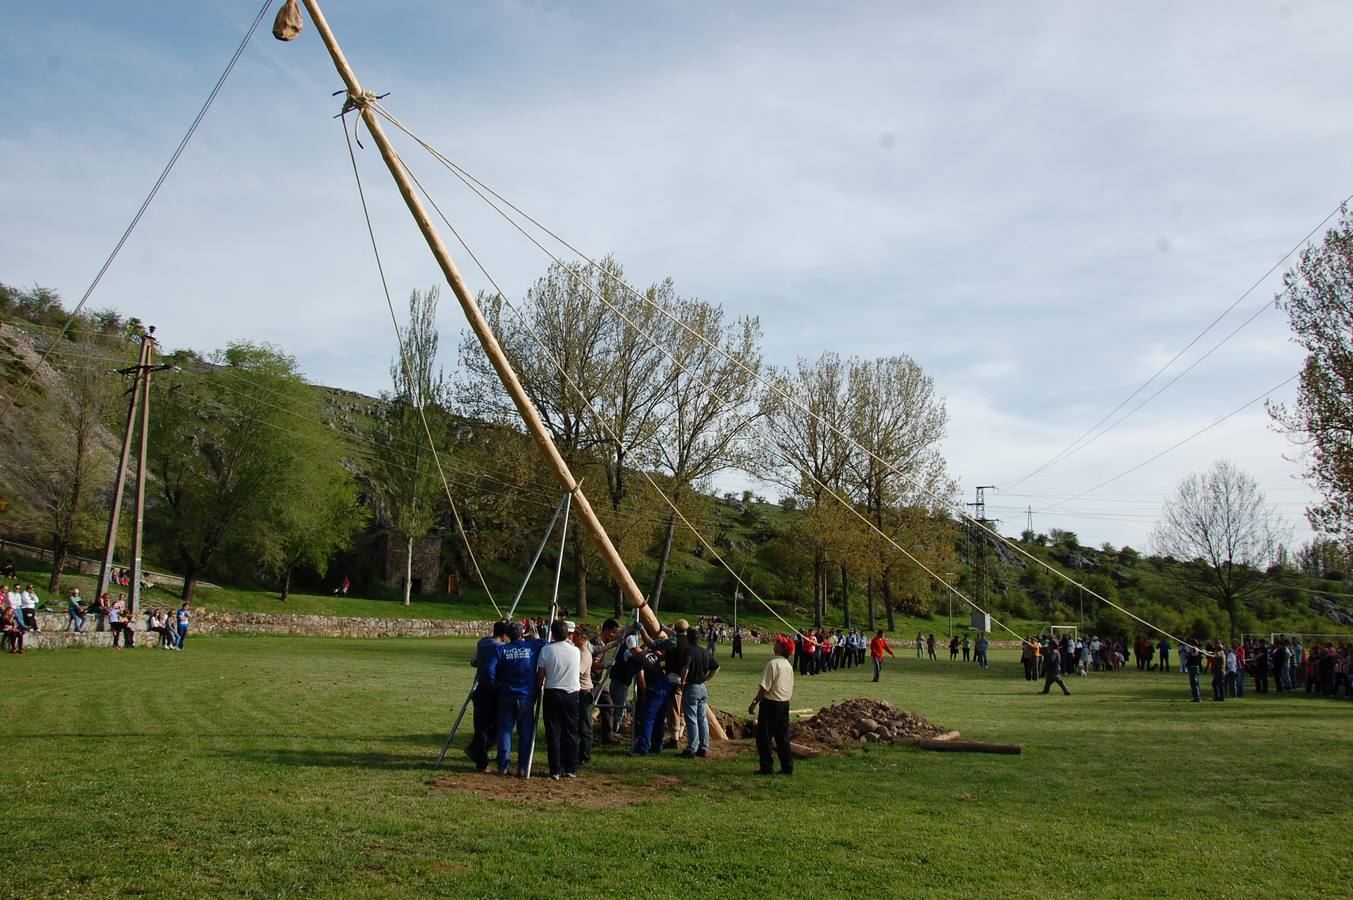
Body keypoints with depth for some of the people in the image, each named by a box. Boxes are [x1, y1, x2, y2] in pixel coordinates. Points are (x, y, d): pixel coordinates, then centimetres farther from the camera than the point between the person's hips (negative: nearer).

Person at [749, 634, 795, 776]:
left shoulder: (773, 663, -16)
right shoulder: (789, 666, 10)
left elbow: (764, 688, -19)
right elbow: (791, 691, 15)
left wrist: (754, 703, -13)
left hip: (771, 703, -8)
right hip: (785, 704, 8)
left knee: (763, 737, 1)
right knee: (782, 737, 13)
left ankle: (767, 768, 2)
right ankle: (787, 767, 14)